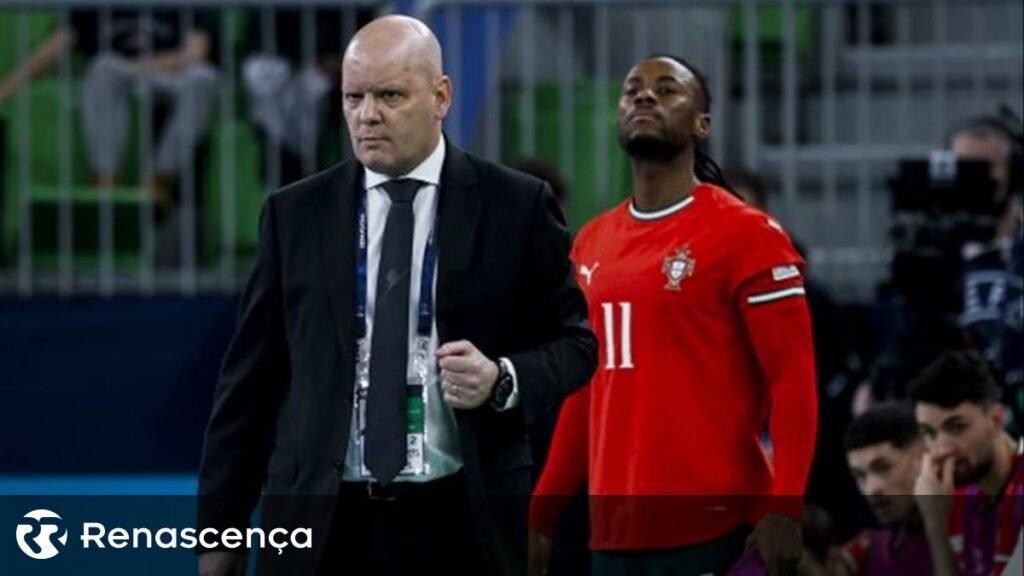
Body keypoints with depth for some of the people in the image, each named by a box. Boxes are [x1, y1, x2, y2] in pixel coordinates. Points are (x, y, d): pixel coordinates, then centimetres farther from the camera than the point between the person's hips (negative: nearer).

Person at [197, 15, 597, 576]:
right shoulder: (295, 213, 8)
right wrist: (221, 523, 6)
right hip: (324, 522, 1)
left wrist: (503, 379, -13)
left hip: (460, 523, -1)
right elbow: (251, 375, 9)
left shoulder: (515, 206, 3)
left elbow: (573, 341, 9)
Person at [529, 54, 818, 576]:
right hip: (615, 530, 7)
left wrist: (784, 509, -20)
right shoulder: (593, 244, 16)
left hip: (713, 528, -7)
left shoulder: (745, 235, -5)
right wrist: (541, 516, 19)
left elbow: (793, 379, -9)